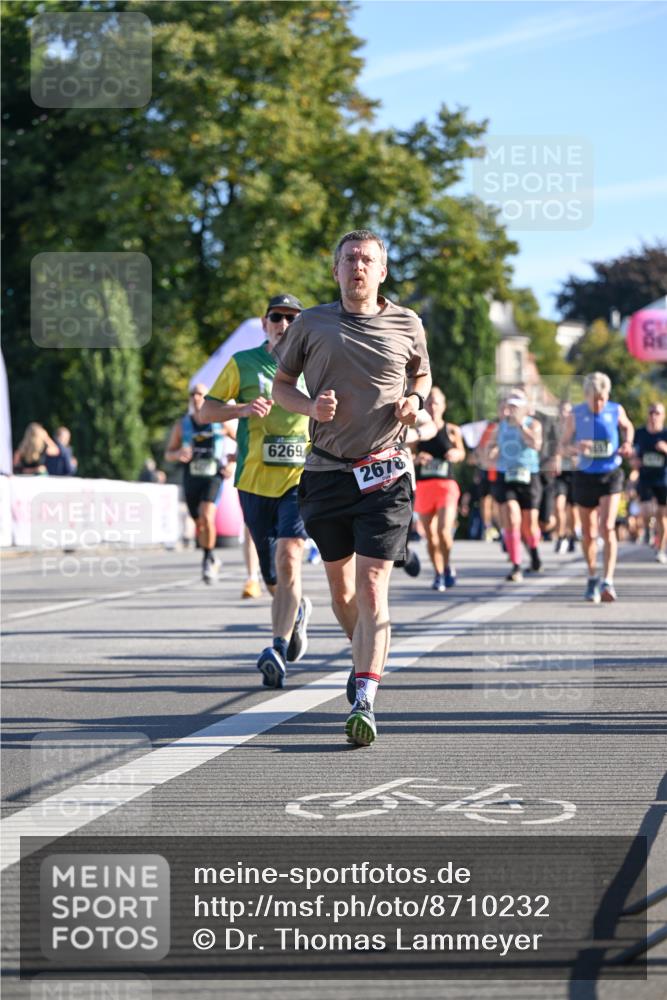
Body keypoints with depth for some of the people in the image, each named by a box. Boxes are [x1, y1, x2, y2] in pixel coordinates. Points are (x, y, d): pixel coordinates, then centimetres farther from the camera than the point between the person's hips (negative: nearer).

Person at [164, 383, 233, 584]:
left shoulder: (221, 423, -2)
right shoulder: (182, 425, 3)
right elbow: (168, 454, 9)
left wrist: (232, 464, -2)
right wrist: (178, 454, -14)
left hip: (214, 477, -3)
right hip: (191, 479, 3)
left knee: (206, 516, -25)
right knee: (199, 524, 10)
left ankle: (208, 559, -11)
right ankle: (212, 562, 31)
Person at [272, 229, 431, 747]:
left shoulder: (407, 325, 5)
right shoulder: (312, 324, 3)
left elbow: (422, 374, 22)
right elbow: (281, 382, 13)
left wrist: (415, 399, 0)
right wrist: (310, 405, -7)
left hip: (385, 475, -2)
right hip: (327, 472, 2)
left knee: (372, 587, -13)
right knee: (340, 588, 13)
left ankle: (365, 699, -17)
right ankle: (367, 655, 42)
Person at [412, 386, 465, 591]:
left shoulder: (452, 431, 4)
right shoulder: (417, 431, 4)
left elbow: (461, 453, 17)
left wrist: (456, 454, -5)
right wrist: (417, 459, -16)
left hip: (446, 485, -1)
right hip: (423, 486, 1)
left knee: (444, 531, -16)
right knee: (430, 535, 4)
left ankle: (448, 566, 9)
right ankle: (438, 575, 19)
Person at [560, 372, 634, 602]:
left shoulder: (616, 410, -4)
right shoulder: (575, 415, -5)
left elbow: (628, 427, 18)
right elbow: (564, 446, 1)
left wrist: (627, 444, -2)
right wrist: (576, 448, -21)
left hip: (611, 475, -1)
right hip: (585, 476, 1)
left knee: (607, 527, -18)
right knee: (589, 533, 10)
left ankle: (608, 581, -22)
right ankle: (592, 579, 29)